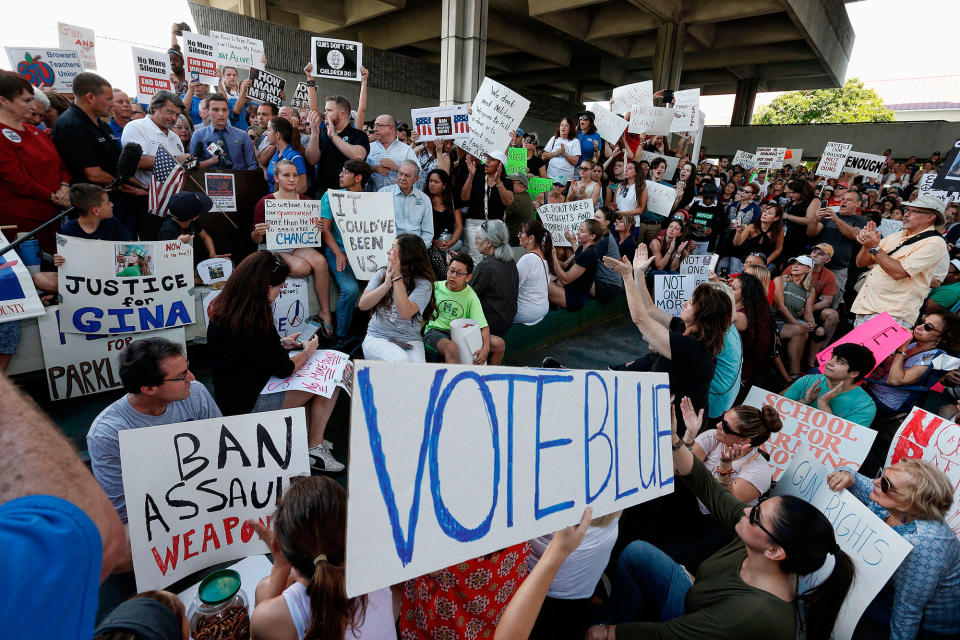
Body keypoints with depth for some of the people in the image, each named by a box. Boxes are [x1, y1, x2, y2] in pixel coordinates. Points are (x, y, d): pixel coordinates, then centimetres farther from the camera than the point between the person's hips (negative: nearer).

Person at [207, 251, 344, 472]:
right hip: (249, 405, -9)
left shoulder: (222, 309, 0)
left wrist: (280, 343, 13)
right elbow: (284, 369, -15)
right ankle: (315, 449, 9)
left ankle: (305, 437, 19)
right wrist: (308, 351, 3)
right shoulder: (256, 323, -26)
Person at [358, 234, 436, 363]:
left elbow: (405, 313, -21)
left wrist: (397, 277, -17)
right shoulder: (382, 274, 8)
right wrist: (387, 283, -16)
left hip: (410, 341, -1)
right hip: (377, 338, 2)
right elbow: (362, 305, -4)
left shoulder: (423, 284, -4)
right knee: (401, 360, -30)